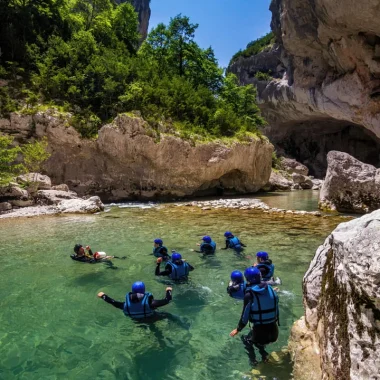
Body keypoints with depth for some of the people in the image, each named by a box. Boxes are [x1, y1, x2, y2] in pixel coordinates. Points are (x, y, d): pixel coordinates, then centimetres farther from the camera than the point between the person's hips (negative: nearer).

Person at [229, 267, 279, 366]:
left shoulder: (249, 294, -13)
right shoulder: (270, 288, -1)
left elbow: (245, 316, -7)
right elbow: (276, 308, 6)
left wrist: (238, 329, 8)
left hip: (260, 333, -4)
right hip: (274, 332, 4)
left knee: (246, 339, 27)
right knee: (254, 337, 33)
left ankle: (253, 360, 18)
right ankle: (264, 355, 23)